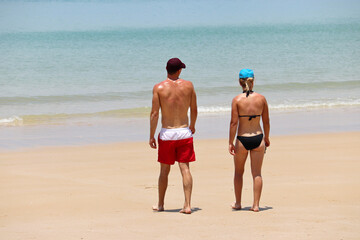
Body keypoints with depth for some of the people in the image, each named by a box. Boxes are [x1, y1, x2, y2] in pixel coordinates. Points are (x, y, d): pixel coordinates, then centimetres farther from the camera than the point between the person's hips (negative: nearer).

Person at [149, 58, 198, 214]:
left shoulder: (159, 88, -8)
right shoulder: (188, 85, -1)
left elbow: (154, 114, -9)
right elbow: (194, 110, 8)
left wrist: (151, 136, -2)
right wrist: (192, 126, 26)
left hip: (167, 134, -1)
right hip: (184, 132, 1)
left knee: (164, 170, 11)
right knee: (185, 169, 1)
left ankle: (160, 204, 22)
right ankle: (187, 205, -6)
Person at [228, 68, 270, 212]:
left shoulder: (237, 100, -9)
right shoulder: (261, 98, -2)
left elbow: (234, 122, -11)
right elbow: (266, 121, 4)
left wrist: (230, 143, -5)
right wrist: (266, 138, 17)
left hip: (242, 140, -1)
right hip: (258, 138, 1)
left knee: (238, 172, 17)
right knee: (257, 173, 8)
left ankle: (238, 203, 25)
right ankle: (256, 204, 8)